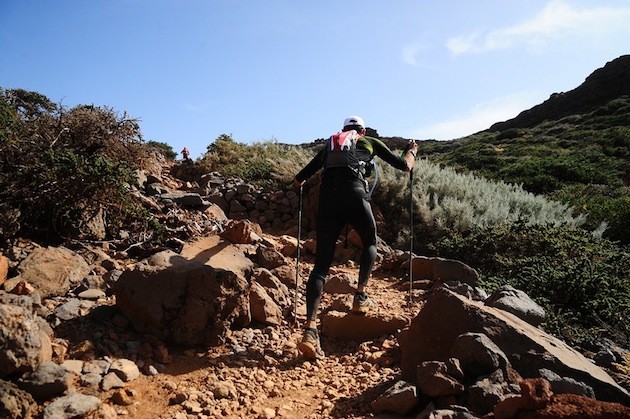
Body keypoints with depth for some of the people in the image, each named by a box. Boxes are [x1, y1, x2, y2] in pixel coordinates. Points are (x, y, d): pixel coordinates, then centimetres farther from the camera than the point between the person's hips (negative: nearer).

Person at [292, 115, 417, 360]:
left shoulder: (329, 145, 31)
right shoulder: (370, 142, 25)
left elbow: (298, 180, 30)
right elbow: (404, 166, 27)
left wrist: (301, 181, 55)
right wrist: (412, 151, 49)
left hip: (327, 198, 3)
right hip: (354, 195, -2)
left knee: (321, 264, 0)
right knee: (370, 243, 27)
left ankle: (310, 329, -12)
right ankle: (360, 296, 18)